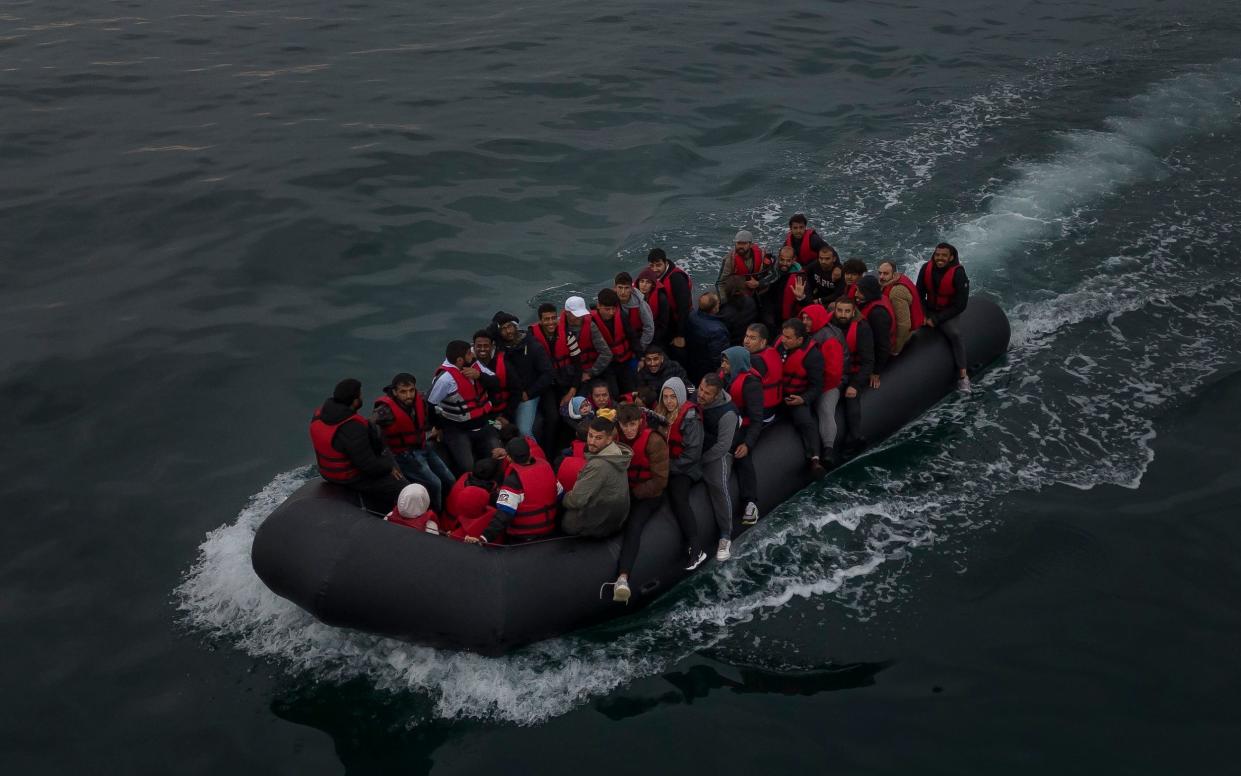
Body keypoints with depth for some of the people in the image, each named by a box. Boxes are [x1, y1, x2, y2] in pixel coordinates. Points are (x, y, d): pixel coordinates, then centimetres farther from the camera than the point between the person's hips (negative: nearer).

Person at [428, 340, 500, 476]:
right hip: (457, 431, -6)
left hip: (483, 425, 6)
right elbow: (429, 405, -18)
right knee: (467, 467, -19)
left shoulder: (474, 364, -2)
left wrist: (479, 375, -19)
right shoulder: (446, 378, -22)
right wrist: (441, 426, -5)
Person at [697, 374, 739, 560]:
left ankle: (725, 536, -23)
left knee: (718, 484, -32)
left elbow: (723, 445, -19)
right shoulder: (693, 399, -3)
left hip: (717, 453, -6)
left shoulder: (727, 413, -20)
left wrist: (700, 460, -16)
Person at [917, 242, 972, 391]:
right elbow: (919, 294, 5)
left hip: (948, 313, -5)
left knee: (955, 334, -30)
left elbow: (960, 305, -16)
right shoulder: (926, 268, -6)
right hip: (929, 310, 5)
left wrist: (936, 320, -18)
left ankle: (963, 376, -29)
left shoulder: (958, 274, -17)